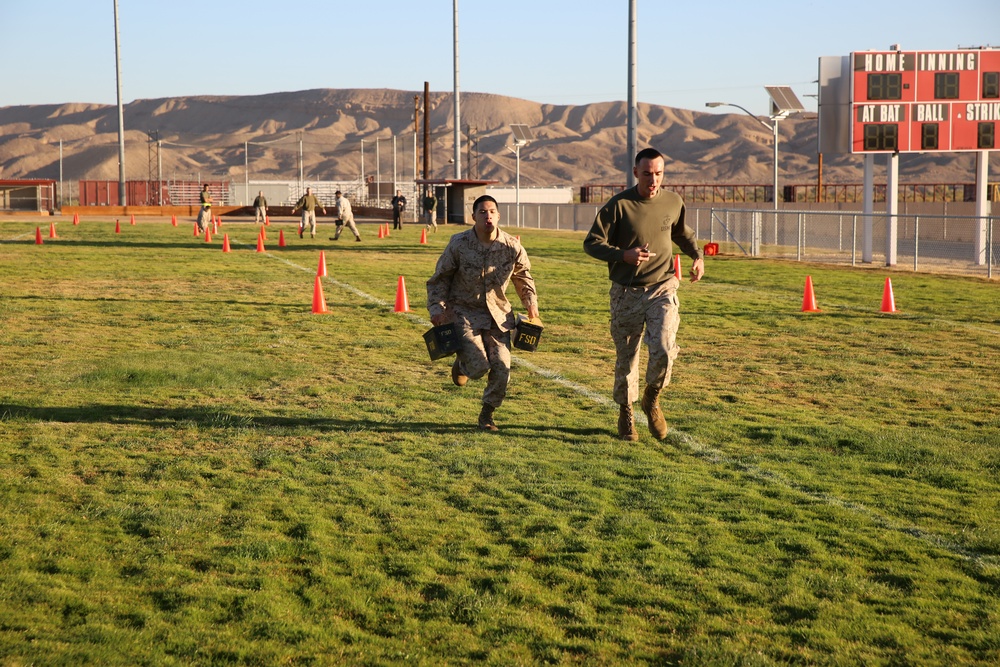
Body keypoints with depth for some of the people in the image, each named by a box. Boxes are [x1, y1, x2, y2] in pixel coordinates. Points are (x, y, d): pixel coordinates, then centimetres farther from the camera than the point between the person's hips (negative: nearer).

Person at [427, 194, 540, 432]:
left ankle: (487, 414, 16)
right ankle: (461, 364, 24)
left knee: (501, 367, -7)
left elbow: (524, 276, 15)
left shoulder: (512, 246, -4)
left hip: (498, 313, 3)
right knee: (479, 365, -16)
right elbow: (439, 278, 0)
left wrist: (531, 304, 6)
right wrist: (437, 308, -10)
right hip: (464, 312, -3)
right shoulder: (458, 244, -11)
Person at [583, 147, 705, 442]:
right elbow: (591, 243, -7)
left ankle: (652, 400, 10)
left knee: (664, 349, -17)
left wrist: (697, 256, 6)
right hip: (626, 293, -1)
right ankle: (626, 414, 28)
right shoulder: (618, 205, -9)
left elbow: (682, 233, 24)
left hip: (663, 288, 1)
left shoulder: (673, 202, 3)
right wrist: (624, 255, -22)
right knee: (626, 357, 7)